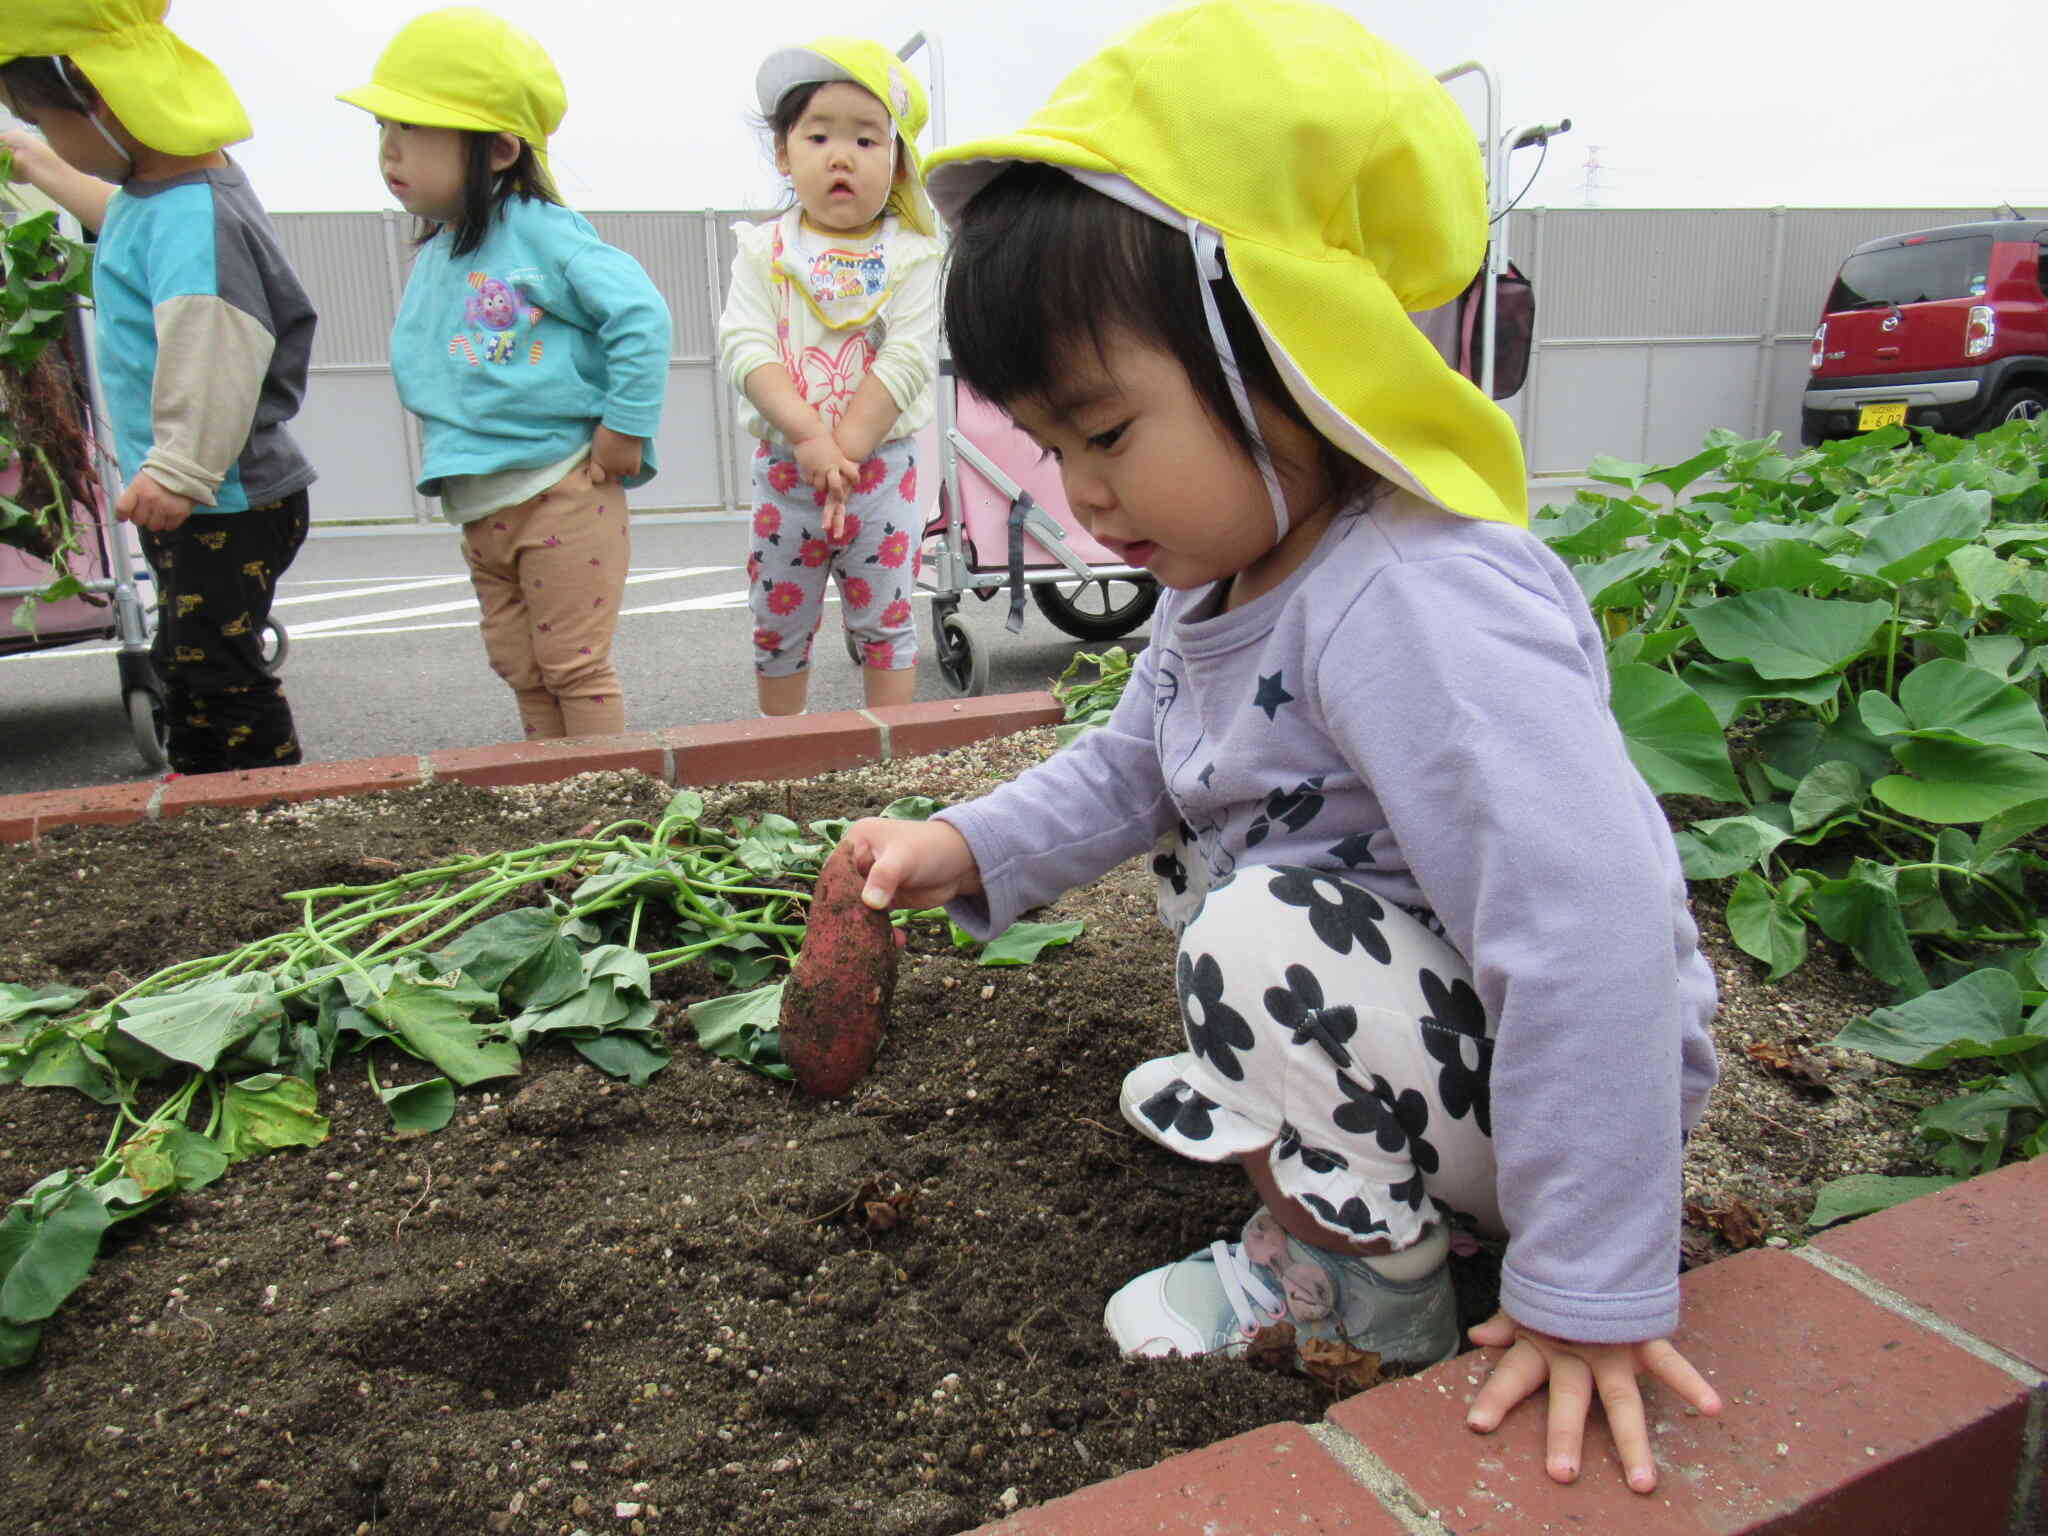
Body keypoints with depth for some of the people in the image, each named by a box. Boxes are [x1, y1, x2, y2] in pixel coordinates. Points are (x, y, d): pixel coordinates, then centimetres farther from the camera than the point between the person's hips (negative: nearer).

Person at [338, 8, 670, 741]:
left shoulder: (542, 234, -11)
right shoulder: (433, 257, 13)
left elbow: (642, 315, -17)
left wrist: (626, 426, -16)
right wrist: (443, 451, 12)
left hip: (561, 494, -8)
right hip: (477, 508, 8)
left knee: (576, 666, -1)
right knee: (521, 671, 13)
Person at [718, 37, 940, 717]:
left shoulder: (910, 255, -2)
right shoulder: (765, 250, 2)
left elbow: (908, 360, -13)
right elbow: (746, 348, -10)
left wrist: (845, 449, -21)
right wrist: (811, 438, -24)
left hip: (880, 466, -2)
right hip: (783, 467, 2)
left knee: (883, 621, 7)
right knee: (779, 626, 11)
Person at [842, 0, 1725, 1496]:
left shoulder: (1414, 603, -34)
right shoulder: (1232, 565, -2)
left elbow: (1589, 935, -39)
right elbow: (1133, 762, 12)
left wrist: (1591, 1295, -32)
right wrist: (972, 847, -4)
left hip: (1553, 1080, -9)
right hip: (1417, 1029, 9)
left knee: (1274, 928, -31)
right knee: (1188, 812, 18)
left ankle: (1362, 1293, -3)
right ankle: (1334, 1182, 18)